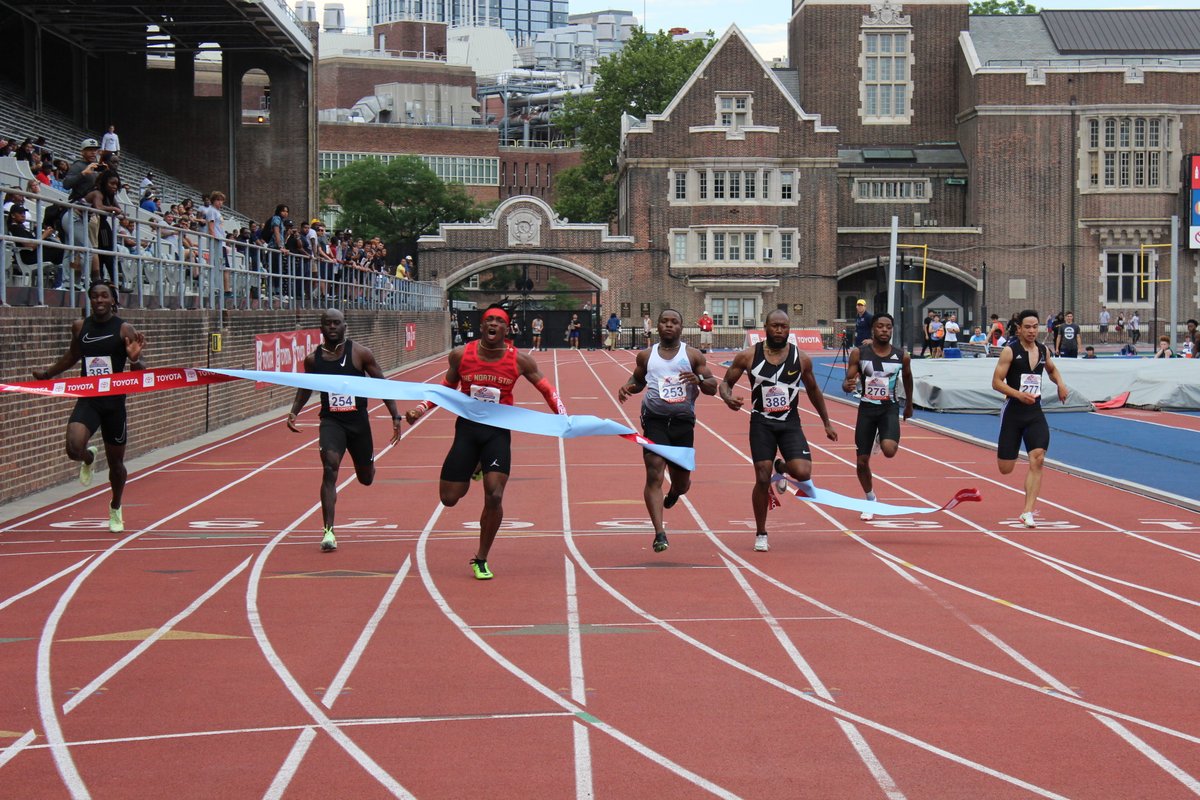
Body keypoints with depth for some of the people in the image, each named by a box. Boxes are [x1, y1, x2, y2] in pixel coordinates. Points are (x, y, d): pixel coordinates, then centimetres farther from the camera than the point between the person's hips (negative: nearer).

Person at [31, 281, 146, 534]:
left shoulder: (124, 329, -7)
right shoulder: (80, 327, 3)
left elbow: (139, 371, -7)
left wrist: (135, 359, -29)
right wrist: (47, 373, 29)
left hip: (114, 401, -1)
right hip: (87, 399, 2)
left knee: (115, 461, 10)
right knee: (74, 447, -23)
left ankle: (115, 508, 37)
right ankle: (88, 458, 16)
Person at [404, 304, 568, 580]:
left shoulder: (519, 360, -5)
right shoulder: (461, 355, -3)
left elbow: (546, 388, 6)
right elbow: (447, 388, 13)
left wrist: (563, 416, -7)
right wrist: (421, 407, 0)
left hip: (498, 432, -1)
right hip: (467, 427, 1)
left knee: (494, 497, -14)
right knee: (449, 498, 2)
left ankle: (481, 560, 6)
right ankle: (473, 469, 40)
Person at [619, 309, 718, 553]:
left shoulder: (693, 356, 3)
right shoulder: (646, 355, 7)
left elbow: (713, 387, 3)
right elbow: (638, 380, 22)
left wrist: (699, 380, -19)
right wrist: (627, 387, -1)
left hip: (683, 422, 1)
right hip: (655, 420, -1)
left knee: (682, 482, 11)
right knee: (654, 475, -17)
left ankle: (674, 492, 51)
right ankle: (659, 534, -19)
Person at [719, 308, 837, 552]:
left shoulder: (801, 358, 0)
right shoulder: (749, 356, -5)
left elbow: (813, 390, 14)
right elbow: (726, 382, 4)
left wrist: (827, 423, 19)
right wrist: (727, 397, -20)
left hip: (790, 424, 1)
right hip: (761, 424, -1)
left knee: (803, 473, -17)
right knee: (762, 480, -5)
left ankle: (782, 468, 22)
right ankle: (760, 534, 13)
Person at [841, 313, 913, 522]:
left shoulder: (901, 356, -2)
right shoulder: (859, 353, -5)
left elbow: (907, 379, 17)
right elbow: (847, 382, -4)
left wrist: (909, 405, 28)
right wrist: (847, 385, -28)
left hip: (890, 408, 0)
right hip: (866, 408, 0)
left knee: (889, 450, -26)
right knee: (862, 461, 3)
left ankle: (882, 439, 14)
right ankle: (870, 500, 28)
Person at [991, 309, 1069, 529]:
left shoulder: (1043, 350, 8)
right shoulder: (1010, 351, -8)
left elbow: (1052, 369, 30)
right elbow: (996, 382, -11)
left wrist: (1060, 383, 9)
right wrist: (1019, 394, -24)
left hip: (1035, 413, 4)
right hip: (1013, 412, -3)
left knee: (1037, 460, -15)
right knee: (1005, 469, 1)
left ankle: (1027, 512, -12)